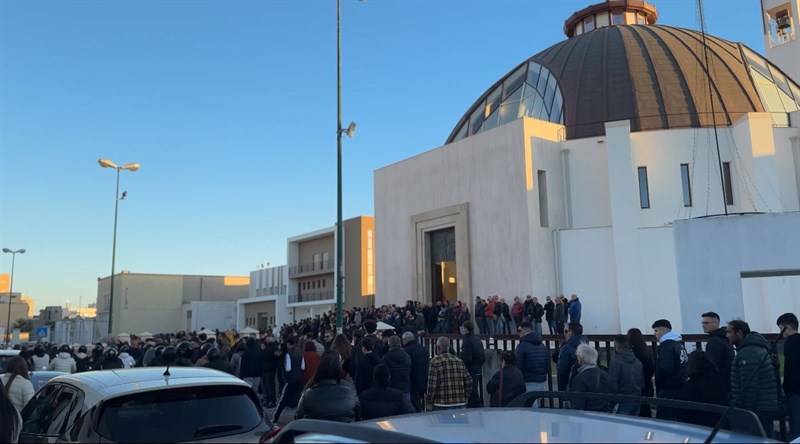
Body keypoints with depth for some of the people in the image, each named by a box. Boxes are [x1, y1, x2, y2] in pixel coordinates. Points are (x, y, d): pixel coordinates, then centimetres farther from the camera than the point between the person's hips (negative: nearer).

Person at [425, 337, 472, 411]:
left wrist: (429, 403, -1)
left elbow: (431, 384, -11)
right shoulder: (459, 361, 8)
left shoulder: (435, 362, -6)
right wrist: (465, 398, 18)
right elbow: (468, 381, 8)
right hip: (460, 404, 5)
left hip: (441, 405, -4)